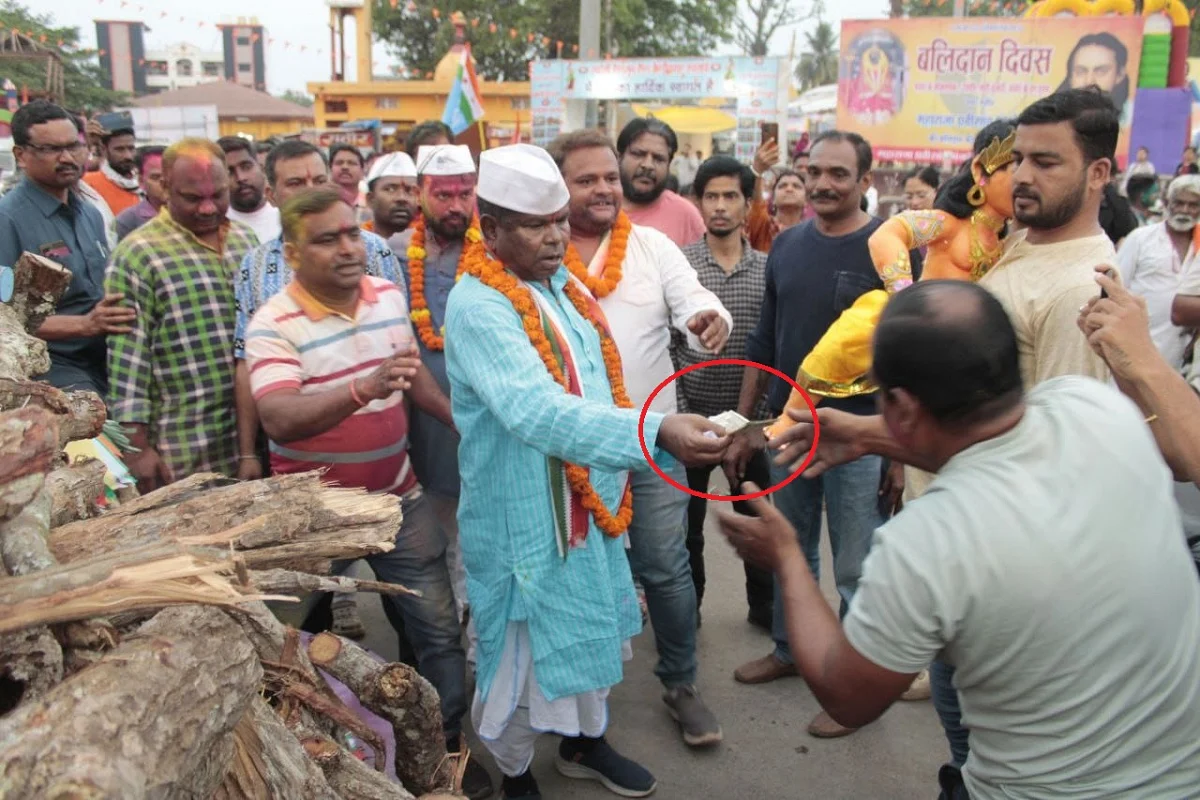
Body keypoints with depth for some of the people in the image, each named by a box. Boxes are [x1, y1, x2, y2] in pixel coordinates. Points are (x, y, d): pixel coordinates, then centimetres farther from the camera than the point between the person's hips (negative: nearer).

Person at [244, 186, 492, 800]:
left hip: (398, 497, 4)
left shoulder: (390, 296, 0)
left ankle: (447, 743, 25)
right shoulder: (274, 324, -18)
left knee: (436, 625, 6)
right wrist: (365, 389, -45)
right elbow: (280, 419, -32)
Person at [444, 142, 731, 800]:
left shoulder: (562, 283, 5)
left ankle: (585, 741, 47)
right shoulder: (478, 306, -23)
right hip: (525, 517, -8)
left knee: (591, 629, 23)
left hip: (591, 504, 8)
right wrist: (657, 432, -48)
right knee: (523, 654, 10)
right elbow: (537, 411, -38)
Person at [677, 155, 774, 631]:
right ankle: (686, 607, 30)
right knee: (687, 520, 12)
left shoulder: (768, 267, 0)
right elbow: (664, 344, -7)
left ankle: (765, 605, 34)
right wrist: (678, 411, -12)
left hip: (752, 417, 2)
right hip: (693, 415, -2)